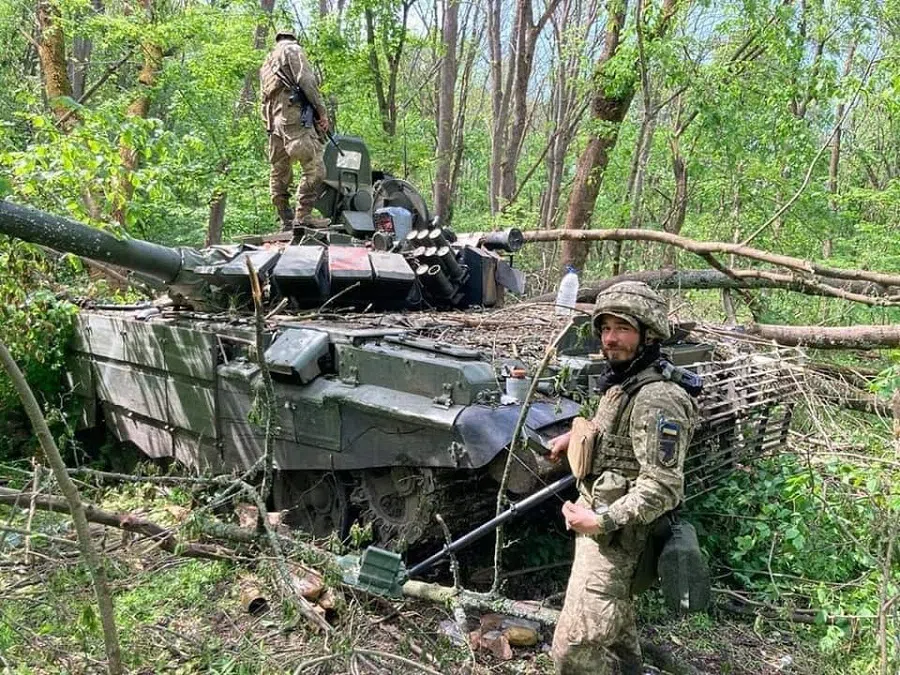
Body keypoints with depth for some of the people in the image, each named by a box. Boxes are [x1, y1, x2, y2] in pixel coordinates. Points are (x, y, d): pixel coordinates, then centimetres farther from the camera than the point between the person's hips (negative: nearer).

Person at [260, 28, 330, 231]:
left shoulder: (266, 64, 30)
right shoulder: (292, 49, 8)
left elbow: (264, 102, 25)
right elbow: (306, 81, -7)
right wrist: (322, 111, -8)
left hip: (275, 123, 9)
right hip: (295, 117, -9)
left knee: (279, 174, 8)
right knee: (314, 168, -16)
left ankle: (287, 221, 10)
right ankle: (303, 216, -24)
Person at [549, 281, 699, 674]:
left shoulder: (655, 399, -23)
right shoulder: (620, 384, 8)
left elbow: (663, 488, -27)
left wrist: (603, 520, -30)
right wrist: (576, 436, 20)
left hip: (613, 538, -10)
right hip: (607, 531, 10)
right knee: (616, 633, 25)